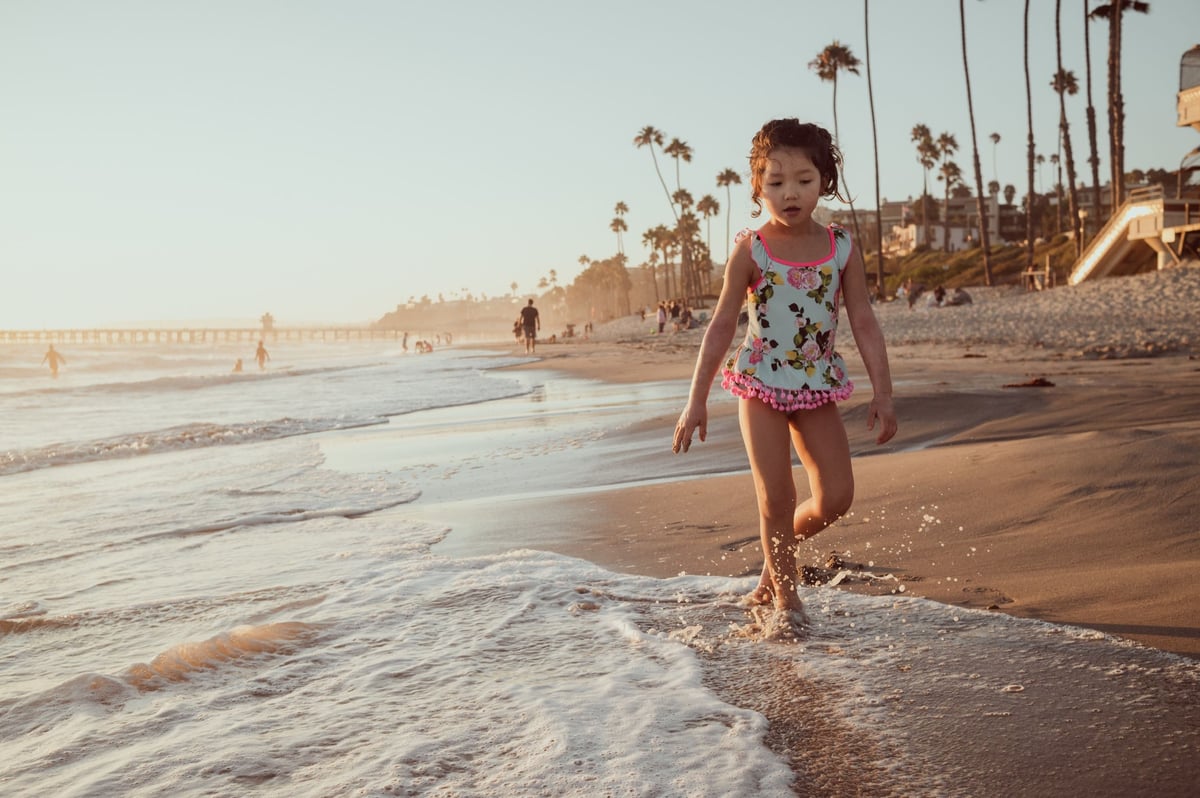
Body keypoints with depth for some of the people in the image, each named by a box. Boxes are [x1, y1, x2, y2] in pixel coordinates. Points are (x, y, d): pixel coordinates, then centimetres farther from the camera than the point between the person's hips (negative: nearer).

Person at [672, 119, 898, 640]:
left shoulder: (840, 249, -1)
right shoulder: (750, 250, -7)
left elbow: (864, 324, 1)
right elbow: (722, 327, -4)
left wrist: (882, 392, -3)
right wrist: (696, 400, -6)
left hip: (817, 387, 3)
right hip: (761, 384, -3)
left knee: (835, 497, -1)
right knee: (776, 500, -2)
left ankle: (773, 565, 26)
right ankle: (785, 601, 16)